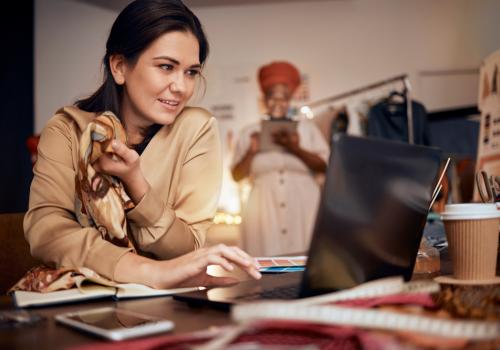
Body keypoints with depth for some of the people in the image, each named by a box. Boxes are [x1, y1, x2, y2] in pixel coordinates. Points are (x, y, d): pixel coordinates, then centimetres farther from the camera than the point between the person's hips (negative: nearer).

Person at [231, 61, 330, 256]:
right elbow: (237, 175, 7)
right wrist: (251, 152, -9)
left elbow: (324, 165, 0)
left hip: (304, 210, 0)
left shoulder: (307, 128, 11)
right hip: (264, 213, 0)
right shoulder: (249, 133, 11)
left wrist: (296, 149, -13)